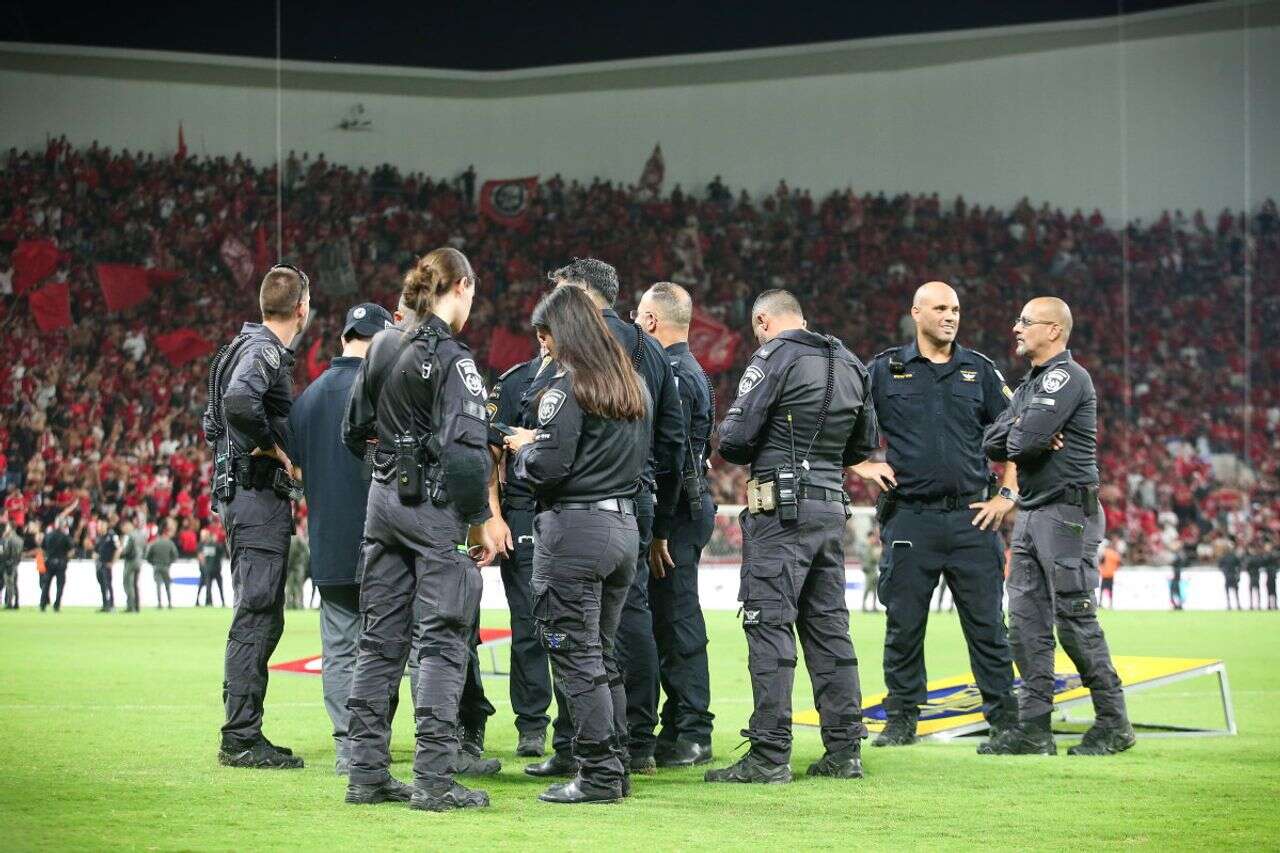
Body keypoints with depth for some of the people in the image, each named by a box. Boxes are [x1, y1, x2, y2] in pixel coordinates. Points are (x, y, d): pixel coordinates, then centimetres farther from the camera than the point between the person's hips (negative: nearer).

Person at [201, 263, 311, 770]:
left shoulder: (251, 346, 18)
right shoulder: (264, 350, -13)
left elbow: (213, 424, 27)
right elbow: (238, 400, -34)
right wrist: (272, 444, -21)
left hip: (240, 495, 10)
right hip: (259, 497, -10)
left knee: (260, 620, 13)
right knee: (256, 619, -9)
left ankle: (244, 736, 17)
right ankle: (240, 739, -9)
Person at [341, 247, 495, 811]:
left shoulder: (381, 347, 9)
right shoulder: (452, 358, -13)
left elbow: (354, 431, 17)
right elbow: (466, 448, -19)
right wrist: (479, 521, -13)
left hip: (384, 500, 7)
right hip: (435, 506, -7)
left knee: (380, 638, 11)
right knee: (443, 640, -4)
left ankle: (367, 771, 13)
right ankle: (433, 780, -7)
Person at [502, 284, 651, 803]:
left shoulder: (568, 385, -12)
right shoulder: (632, 385, 13)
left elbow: (549, 466, -18)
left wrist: (524, 448, 4)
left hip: (574, 530, -8)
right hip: (624, 524, 8)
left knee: (576, 657, -3)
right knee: (604, 655, 15)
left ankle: (598, 775, -3)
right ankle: (616, 767, 16)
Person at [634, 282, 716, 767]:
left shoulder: (673, 376, -15)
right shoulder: (690, 371, 18)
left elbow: (671, 459, -21)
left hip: (678, 512, -10)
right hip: (689, 509, 10)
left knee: (678, 623, -7)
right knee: (670, 622, 13)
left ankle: (691, 735, -4)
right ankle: (679, 728, 18)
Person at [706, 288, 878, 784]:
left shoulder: (775, 357, -8)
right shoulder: (850, 366, 15)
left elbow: (734, 436, -13)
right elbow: (866, 445, 22)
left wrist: (743, 453, 8)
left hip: (783, 506, -7)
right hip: (832, 505, 7)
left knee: (770, 625, -6)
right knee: (828, 626, 12)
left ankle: (769, 755, -10)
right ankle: (844, 750, 12)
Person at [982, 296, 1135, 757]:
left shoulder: (1067, 377, -11)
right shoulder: (1030, 384, 20)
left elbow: (1023, 441, -21)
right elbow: (992, 442, 12)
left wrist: (1016, 437, 1)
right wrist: (1030, 439, -6)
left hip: (1067, 514, -9)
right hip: (1030, 513, 9)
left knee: (1075, 621, -7)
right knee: (1027, 623, 5)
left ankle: (1113, 723, 0)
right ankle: (1034, 727, 7)